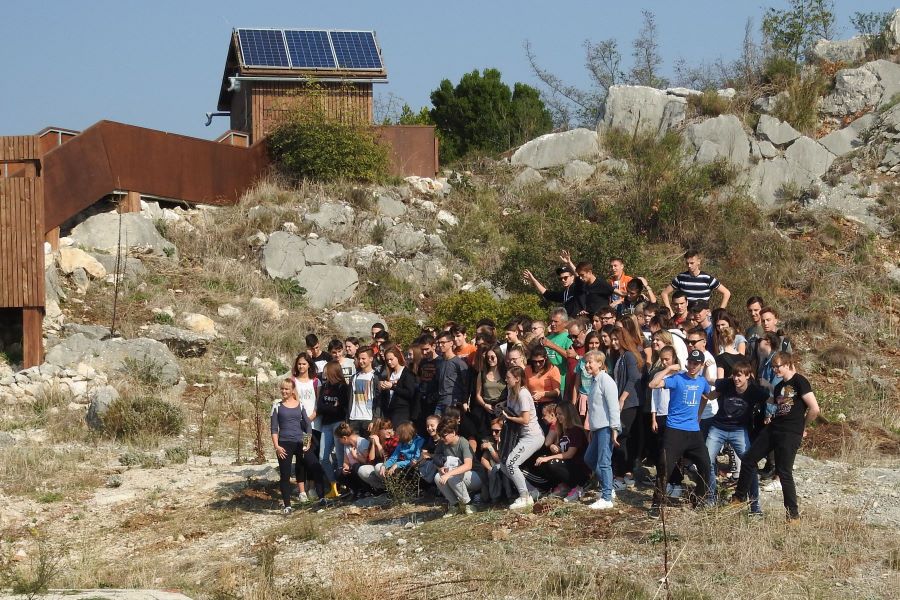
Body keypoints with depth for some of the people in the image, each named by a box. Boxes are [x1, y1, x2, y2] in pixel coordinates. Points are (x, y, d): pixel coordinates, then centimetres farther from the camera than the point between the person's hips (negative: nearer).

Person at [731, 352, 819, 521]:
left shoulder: (799, 381, -10)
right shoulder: (779, 386, 16)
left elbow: (814, 409, -16)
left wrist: (803, 427, -3)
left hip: (790, 434, -8)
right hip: (772, 429, 8)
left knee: (784, 472, -6)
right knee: (748, 460, 8)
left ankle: (793, 514, 4)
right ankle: (739, 498, 22)